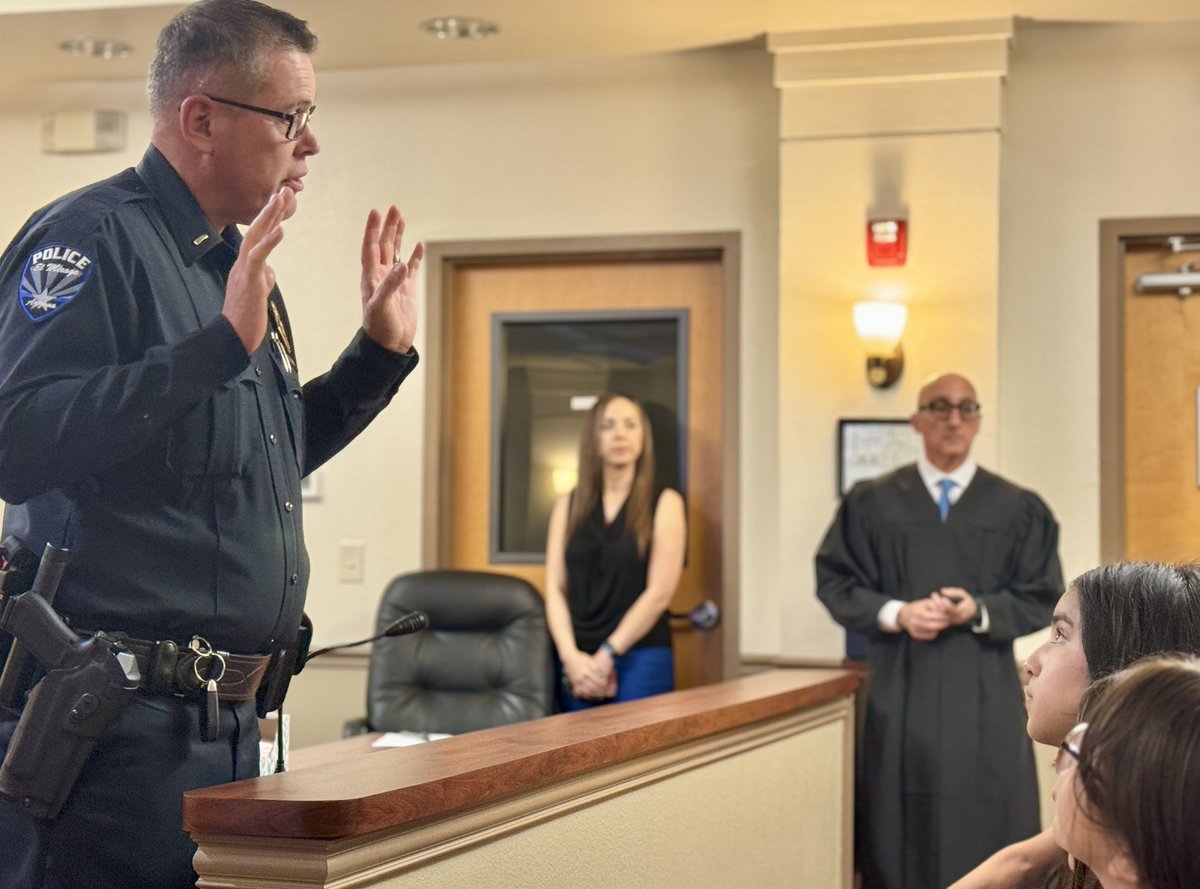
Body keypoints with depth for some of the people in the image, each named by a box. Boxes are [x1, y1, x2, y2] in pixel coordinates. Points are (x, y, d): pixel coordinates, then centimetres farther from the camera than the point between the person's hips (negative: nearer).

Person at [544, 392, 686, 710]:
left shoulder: (664, 503, 2)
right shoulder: (568, 506, 12)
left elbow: (659, 593, -5)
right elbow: (555, 588, 6)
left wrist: (607, 655, -9)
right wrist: (570, 655, -8)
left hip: (640, 658, -3)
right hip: (575, 660, 3)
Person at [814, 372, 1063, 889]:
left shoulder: (1019, 509, 5)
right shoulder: (870, 502, 5)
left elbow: (1042, 598, 3)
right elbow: (836, 582, 4)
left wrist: (980, 611, -14)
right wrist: (896, 613, -13)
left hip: (984, 695, 0)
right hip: (900, 691, 0)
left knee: (987, 837, 0)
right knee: (901, 836, 2)